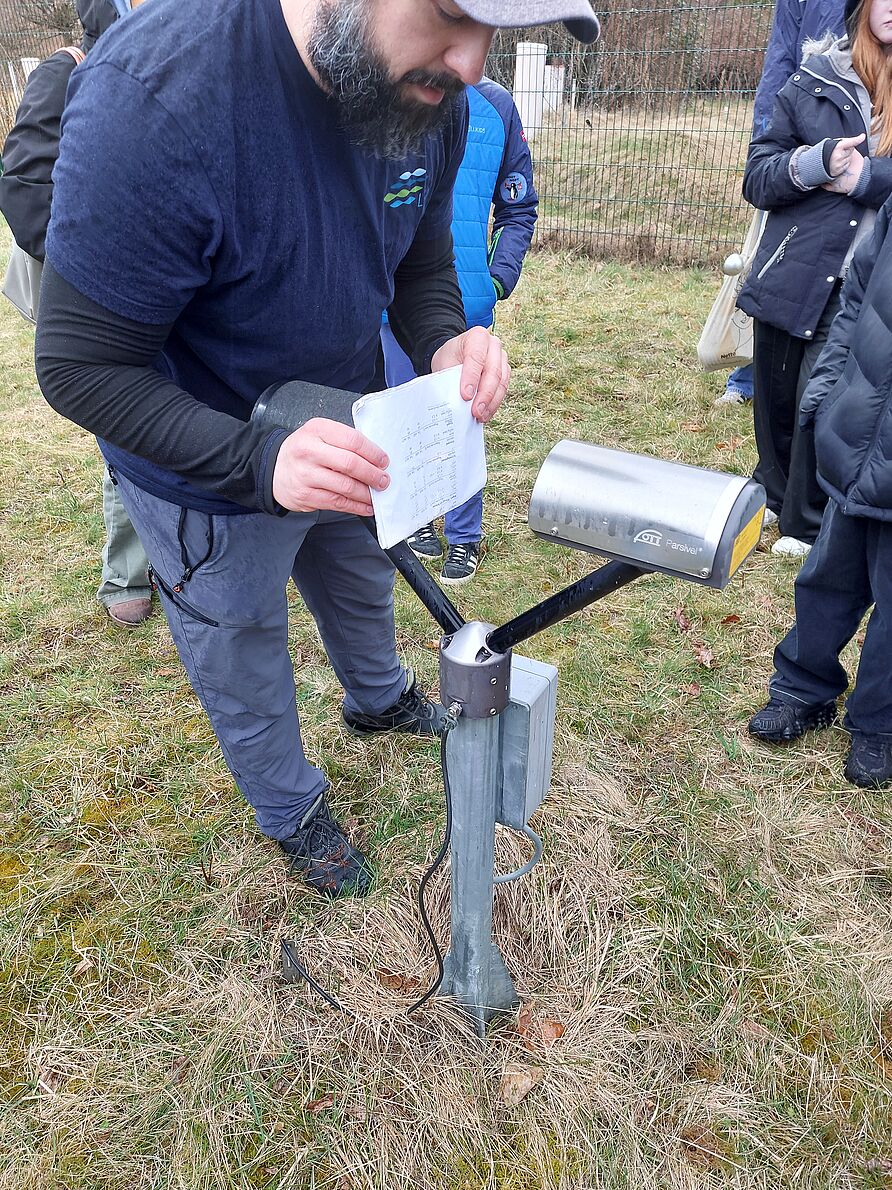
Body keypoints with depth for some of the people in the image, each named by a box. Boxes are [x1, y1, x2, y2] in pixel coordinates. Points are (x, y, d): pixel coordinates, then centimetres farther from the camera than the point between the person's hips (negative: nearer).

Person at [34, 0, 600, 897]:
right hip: (210, 483, -5)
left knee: (363, 586, 30)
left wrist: (444, 343, -23)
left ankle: (379, 699, 64)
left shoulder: (428, 92, -16)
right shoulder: (150, 98, -35)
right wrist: (258, 460, -43)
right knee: (244, 667, 17)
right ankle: (292, 813, 48)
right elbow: (81, 367, -28)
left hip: (345, 437, 6)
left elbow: (422, 260, 0)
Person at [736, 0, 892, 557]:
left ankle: (809, 526, 20)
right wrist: (815, 162, -14)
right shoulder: (815, 79, 6)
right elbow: (757, 175, 1)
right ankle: (774, 498, 37)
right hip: (793, 277, 2)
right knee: (776, 401, 13)